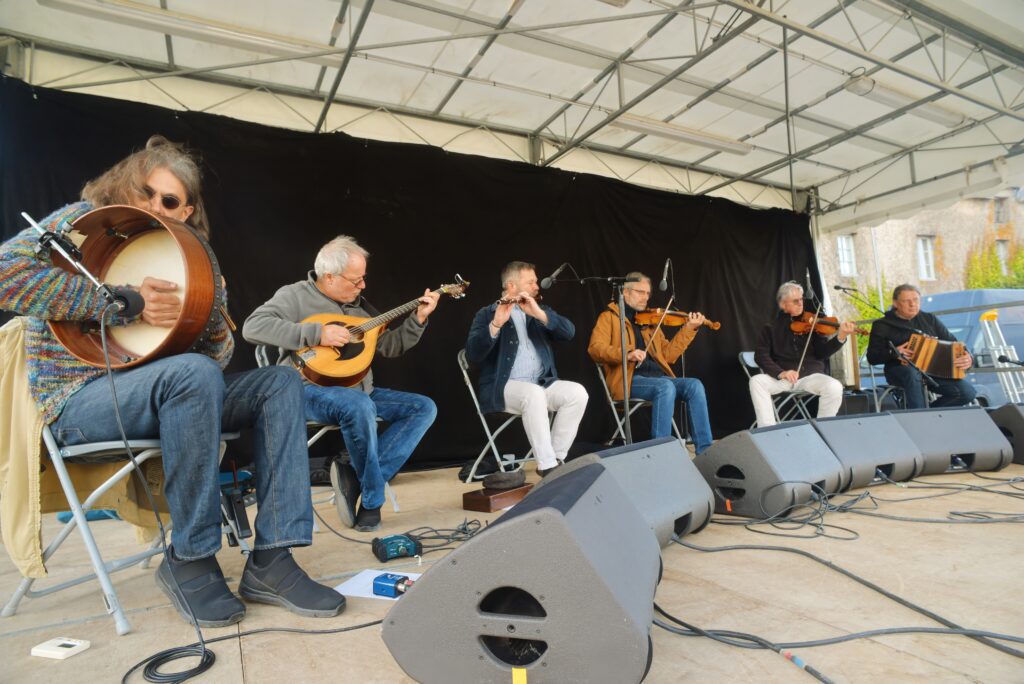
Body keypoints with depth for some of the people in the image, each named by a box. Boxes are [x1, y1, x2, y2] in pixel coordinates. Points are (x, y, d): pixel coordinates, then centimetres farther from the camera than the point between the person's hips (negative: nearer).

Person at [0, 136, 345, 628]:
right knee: (194, 374, -35)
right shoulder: (86, 221, 0)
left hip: (157, 393, 6)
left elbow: (219, 354, 7)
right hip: (79, 400, -6)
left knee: (280, 382, -11)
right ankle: (190, 560, -18)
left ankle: (270, 559, -20)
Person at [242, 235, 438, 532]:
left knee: (425, 407, -7)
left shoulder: (358, 304, 16)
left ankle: (355, 477, -17)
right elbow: (252, 327, -19)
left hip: (359, 391, 7)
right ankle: (372, 498, -16)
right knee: (359, 405, -39)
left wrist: (418, 318, 1)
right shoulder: (295, 295, -3)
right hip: (311, 390, -7)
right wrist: (317, 333, -24)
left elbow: (390, 346, 14)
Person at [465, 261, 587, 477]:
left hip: (542, 385, 5)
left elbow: (569, 332, -1)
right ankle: (546, 465, -26)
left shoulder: (541, 311, 18)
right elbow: (472, 353, -13)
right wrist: (496, 324, -27)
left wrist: (540, 314, -16)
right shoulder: (487, 314, 3)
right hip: (503, 387, -5)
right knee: (534, 394, -35)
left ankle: (557, 458, -12)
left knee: (577, 392, -21)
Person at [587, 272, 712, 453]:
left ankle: (705, 451, -17)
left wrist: (689, 329, 10)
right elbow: (595, 348, -8)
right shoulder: (610, 317, 9)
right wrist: (626, 354, -24)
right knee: (666, 387, -32)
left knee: (695, 385, -18)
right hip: (630, 380, -6)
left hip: (658, 378, 6)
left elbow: (668, 355, 18)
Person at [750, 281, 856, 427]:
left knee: (835, 387, -28)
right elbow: (761, 355, -3)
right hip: (781, 377, 0)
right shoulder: (771, 328, 8)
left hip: (811, 375, 1)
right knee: (756, 381, -29)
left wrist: (840, 337, -19)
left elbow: (821, 353, -1)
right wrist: (780, 373, -20)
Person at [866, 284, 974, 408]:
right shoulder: (882, 325, 3)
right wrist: (893, 353, -22)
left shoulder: (929, 319, 16)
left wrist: (967, 358, -10)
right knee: (913, 374, -41)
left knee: (967, 392, -19)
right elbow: (872, 357, -2)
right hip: (900, 369, -4)